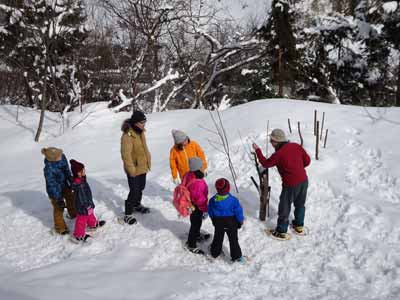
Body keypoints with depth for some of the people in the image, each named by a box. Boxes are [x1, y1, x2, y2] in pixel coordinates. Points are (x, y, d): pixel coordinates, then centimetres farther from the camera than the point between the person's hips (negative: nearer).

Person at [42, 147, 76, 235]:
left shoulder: (62, 157, -20)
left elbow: (67, 170, -2)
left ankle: (73, 214, 57)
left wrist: (71, 182, 8)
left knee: (71, 199, 28)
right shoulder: (48, 169, -38)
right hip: (55, 190, -7)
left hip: (65, 185, 7)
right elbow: (52, 185, -30)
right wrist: (59, 199, -25)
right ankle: (60, 227, 33)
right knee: (59, 208, 10)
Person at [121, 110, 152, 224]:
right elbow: (126, 154, -24)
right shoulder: (127, 135, -24)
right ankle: (128, 214, 9)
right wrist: (131, 169, -22)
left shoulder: (140, 132, 4)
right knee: (134, 191, -4)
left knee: (141, 187, 23)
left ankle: (137, 205, 45)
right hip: (134, 169, -9)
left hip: (142, 167, 9)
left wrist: (148, 161, 16)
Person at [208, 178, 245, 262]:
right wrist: (240, 221, 4)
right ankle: (236, 256, 19)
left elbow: (210, 212, 0)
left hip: (218, 223, 2)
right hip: (231, 223, -2)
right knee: (233, 240, 12)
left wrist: (214, 221, 18)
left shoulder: (212, 200, -15)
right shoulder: (233, 200, -22)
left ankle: (215, 253, 37)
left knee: (218, 238, 22)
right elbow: (238, 212, -13)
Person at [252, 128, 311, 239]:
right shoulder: (296, 146, -3)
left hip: (291, 184, -6)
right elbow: (307, 160, 3)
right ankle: (299, 226, 43)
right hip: (304, 180, 7)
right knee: (300, 204, 26)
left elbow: (266, 163, -5)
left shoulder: (278, 154, -20)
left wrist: (257, 150, 3)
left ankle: (281, 232, 24)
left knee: (284, 208, 11)